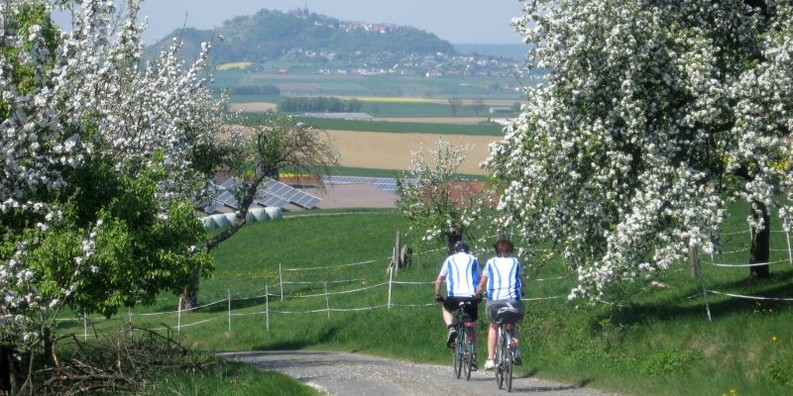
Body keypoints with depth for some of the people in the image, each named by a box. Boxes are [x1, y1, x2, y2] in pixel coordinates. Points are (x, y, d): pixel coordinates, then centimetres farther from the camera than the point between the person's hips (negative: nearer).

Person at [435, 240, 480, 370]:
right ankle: (473, 357, 12)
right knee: (472, 325, 20)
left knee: (445, 308, 32)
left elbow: (438, 281, 18)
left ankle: (451, 328, 3)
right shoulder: (474, 260, 19)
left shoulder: (450, 260, 17)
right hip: (471, 297, 1)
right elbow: (478, 280, 22)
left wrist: (437, 296, 31)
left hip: (454, 296, -1)